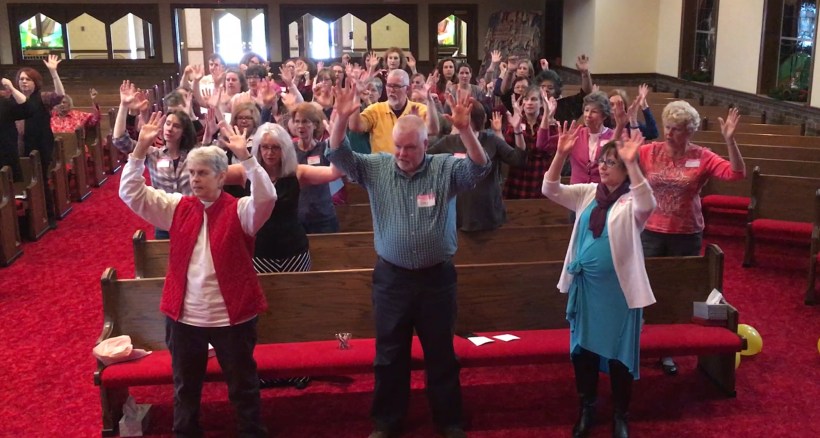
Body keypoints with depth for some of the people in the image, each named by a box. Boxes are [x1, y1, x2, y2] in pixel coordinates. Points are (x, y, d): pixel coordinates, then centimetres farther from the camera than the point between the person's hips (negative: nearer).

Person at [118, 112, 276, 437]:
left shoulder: (239, 211, -9)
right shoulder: (178, 207, 2)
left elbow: (266, 197, -28)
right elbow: (130, 193, -2)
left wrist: (245, 157, -34)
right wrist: (141, 149, -12)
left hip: (231, 315, -3)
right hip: (184, 315, 4)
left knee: (243, 386, 13)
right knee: (185, 387, 21)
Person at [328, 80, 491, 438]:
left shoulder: (445, 169, -4)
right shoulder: (376, 168, -1)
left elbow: (479, 167, -18)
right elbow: (339, 156, -9)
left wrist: (465, 130, -34)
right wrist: (341, 119, -26)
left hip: (436, 277, -1)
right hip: (391, 277, 1)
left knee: (441, 353, 13)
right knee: (389, 354, 13)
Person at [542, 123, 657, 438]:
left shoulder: (632, 201, -9)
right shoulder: (587, 194, 5)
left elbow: (647, 205, -32)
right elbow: (551, 190, -3)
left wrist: (632, 163, -39)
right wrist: (561, 154, -17)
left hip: (618, 287, -5)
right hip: (584, 284, 5)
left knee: (619, 353, 7)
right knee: (583, 348, 14)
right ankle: (586, 410, 33)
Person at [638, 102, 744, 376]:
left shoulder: (702, 158, -7)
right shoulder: (649, 152, -5)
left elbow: (736, 174, -17)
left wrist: (729, 140, -27)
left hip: (686, 236, 0)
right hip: (651, 233, 0)